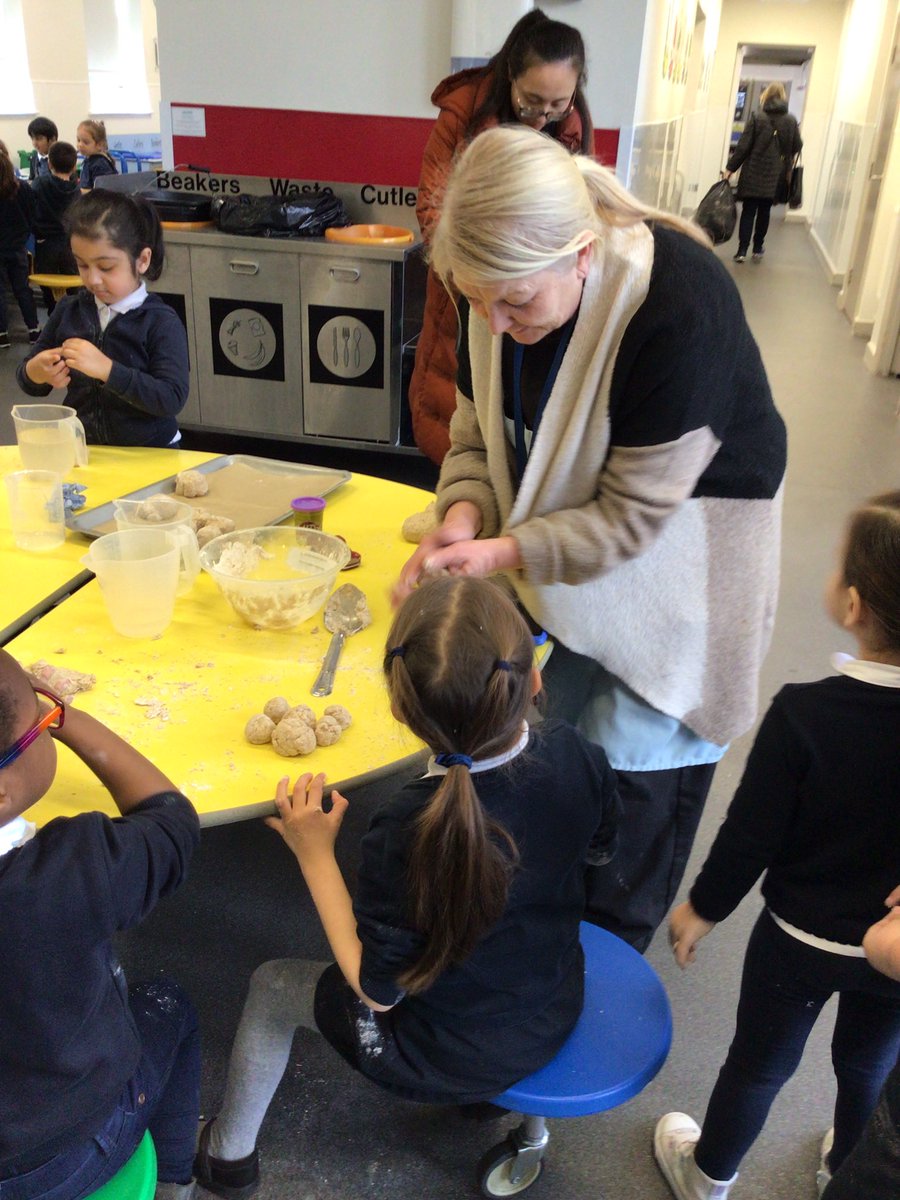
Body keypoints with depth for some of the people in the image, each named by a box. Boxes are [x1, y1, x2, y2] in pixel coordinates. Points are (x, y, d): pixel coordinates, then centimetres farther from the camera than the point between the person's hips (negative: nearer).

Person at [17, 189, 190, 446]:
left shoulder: (161, 322, -6)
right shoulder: (68, 311, 8)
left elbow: (173, 400, -17)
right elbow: (27, 382, 16)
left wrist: (107, 370, -25)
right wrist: (34, 374, -8)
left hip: (147, 455, -5)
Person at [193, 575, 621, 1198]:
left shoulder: (408, 832, -37)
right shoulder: (577, 756, -23)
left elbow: (377, 988, -21)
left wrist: (316, 854, -16)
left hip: (450, 1063, -4)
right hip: (557, 1013, 5)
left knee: (272, 985, 18)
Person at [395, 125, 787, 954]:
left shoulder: (682, 310, -33)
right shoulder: (505, 285, -13)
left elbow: (632, 516, -27)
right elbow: (478, 435, -4)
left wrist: (502, 554, -32)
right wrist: (462, 520, -22)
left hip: (676, 552, -5)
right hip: (570, 540, 6)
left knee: (635, 765, 5)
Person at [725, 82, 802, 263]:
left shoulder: (757, 118, -6)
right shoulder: (791, 121, 0)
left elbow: (743, 146, -8)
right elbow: (797, 148, 7)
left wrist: (730, 167, -3)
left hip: (753, 173, -2)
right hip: (775, 175, 2)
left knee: (748, 211, 2)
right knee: (764, 211, 15)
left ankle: (742, 250, -6)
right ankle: (758, 248, 23)